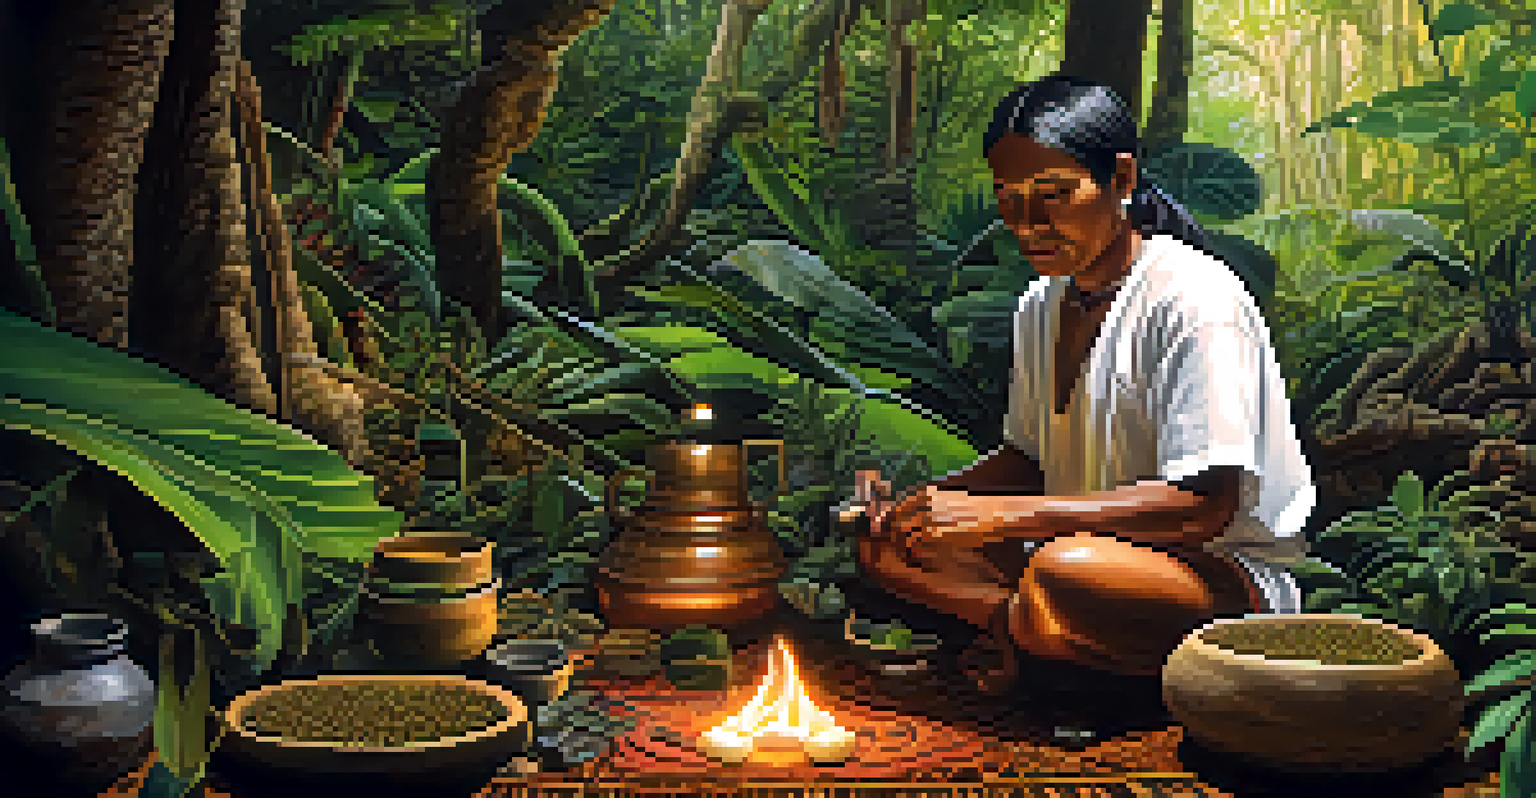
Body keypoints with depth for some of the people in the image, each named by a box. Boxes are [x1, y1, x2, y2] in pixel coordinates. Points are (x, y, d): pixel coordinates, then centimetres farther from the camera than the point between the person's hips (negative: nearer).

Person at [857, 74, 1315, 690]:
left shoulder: (1195, 298, -18)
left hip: (1231, 579, -8)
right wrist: (935, 500, -6)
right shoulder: (1042, 306, 9)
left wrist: (1004, 514, -31)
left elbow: (1204, 505, -25)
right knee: (888, 545, -2)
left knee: (1065, 572, -38)